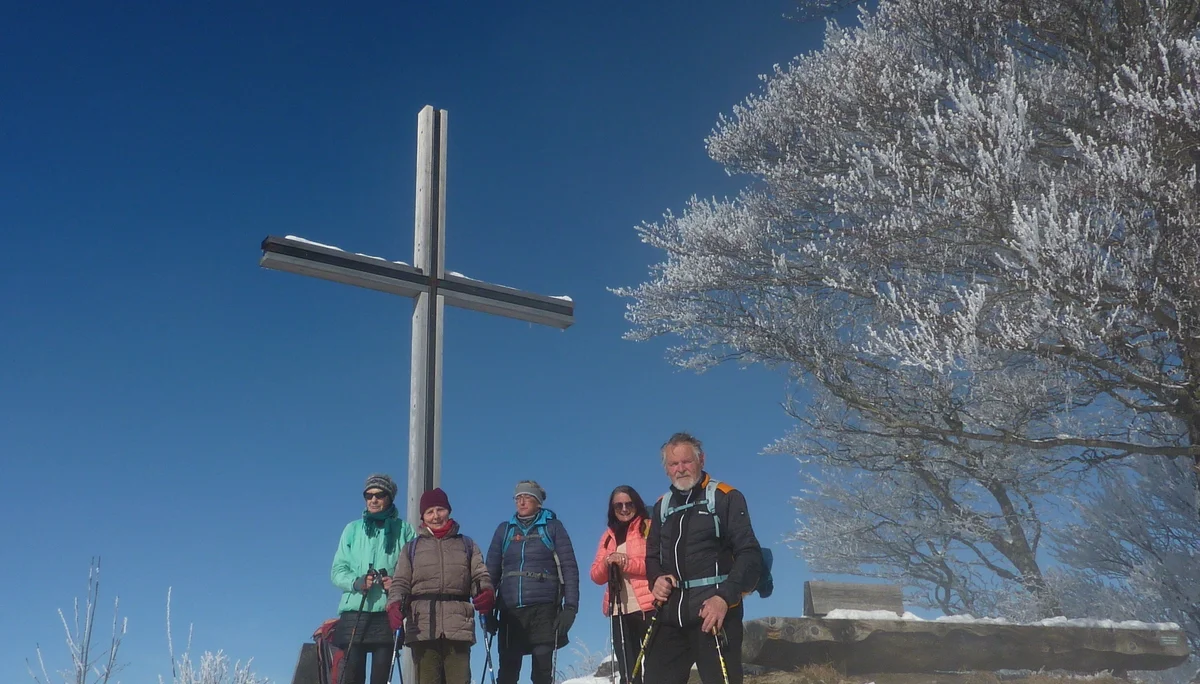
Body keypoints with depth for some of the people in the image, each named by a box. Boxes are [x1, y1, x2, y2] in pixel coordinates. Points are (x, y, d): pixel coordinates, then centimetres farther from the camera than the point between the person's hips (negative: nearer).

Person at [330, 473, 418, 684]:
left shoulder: (403, 530, 9)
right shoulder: (353, 529, 14)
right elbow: (337, 571, 9)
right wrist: (356, 582, -11)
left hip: (388, 612, -1)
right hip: (354, 611, 1)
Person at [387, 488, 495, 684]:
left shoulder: (466, 545, 22)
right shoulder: (412, 548, 22)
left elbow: (481, 577, 11)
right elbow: (400, 583, 12)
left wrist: (486, 593, -12)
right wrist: (394, 605, -10)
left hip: (458, 625, 0)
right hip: (422, 626, 1)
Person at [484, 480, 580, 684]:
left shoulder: (553, 527, 7)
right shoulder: (504, 530, 15)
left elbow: (569, 567, 2)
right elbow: (491, 571, 14)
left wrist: (570, 606, -7)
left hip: (544, 608, -2)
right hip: (510, 609, 2)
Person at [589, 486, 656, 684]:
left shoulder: (649, 527, 5)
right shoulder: (608, 536, 21)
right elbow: (596, 576, 15)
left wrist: (627, 562, -15)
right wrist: (606, 563, -5)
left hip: (647, 606, -6)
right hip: (618, 609, 6)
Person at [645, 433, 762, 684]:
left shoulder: (726, 497, -1)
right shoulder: (661, 506, 17)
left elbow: (750, 554, -7)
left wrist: (725, 598, -19)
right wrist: (656, 579, 2)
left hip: (715, 612, -5)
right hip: (670, 615, 6)